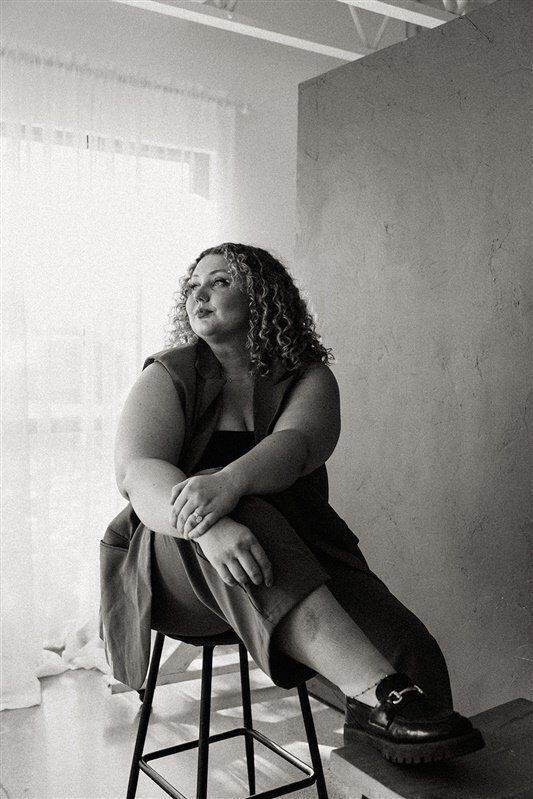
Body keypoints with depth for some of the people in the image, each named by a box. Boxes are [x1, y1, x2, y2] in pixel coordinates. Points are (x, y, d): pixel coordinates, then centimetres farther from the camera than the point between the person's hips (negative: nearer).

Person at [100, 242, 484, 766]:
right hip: (179, 559, -1)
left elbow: (295, 445, -18)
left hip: (299, 555, 1)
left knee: (408, 649, -26)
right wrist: (210, 527, -37)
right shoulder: (169, 377, 4)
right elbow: (137, 471, -15)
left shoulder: (308, 378, 6)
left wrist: (231, 480, -42)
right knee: (218, 518, -37)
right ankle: (376, 694, -43)